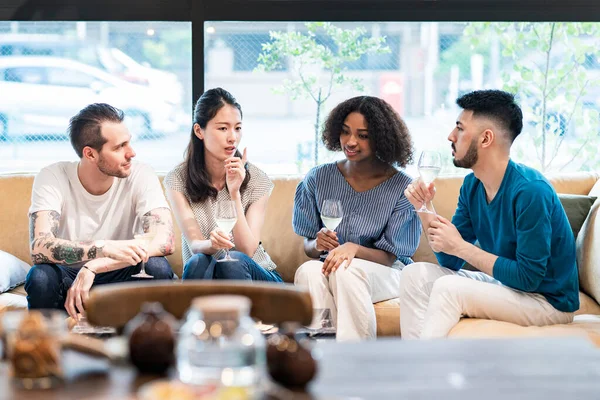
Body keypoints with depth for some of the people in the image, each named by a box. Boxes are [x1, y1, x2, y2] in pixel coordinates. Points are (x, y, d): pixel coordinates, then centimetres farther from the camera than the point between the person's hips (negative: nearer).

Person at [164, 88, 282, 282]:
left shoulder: (257, 181, -7)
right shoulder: (178, 179, -7)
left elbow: (247, 250, -15)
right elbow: (194, 245, -15)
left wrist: (235, 193, -24)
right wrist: (211, 244, -40)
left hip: (255, 276, 1)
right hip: (205, 280, 0)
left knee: (234, 261, -32)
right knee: (198, 263, -33)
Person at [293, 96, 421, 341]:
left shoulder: (401, 188, -6)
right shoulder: (318, 179, 4)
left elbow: (389, 257, -7)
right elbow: (307, 247, 8)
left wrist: (354, 248, -27)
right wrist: (318, 244, -17)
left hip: (386, 273, -2)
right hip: (328, 265, 3)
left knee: (346, 271, -36)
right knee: (308, 271, -33)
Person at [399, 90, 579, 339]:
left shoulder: (530, 191, -24)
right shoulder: (472, 185, 1)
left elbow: (527, 278, -25)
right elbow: (450, 261, 4)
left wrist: (460, 246, -22)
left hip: (548, 300, -8)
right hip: (503, 285, 8)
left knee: (448, 287, -26)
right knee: (416, 274, -3)